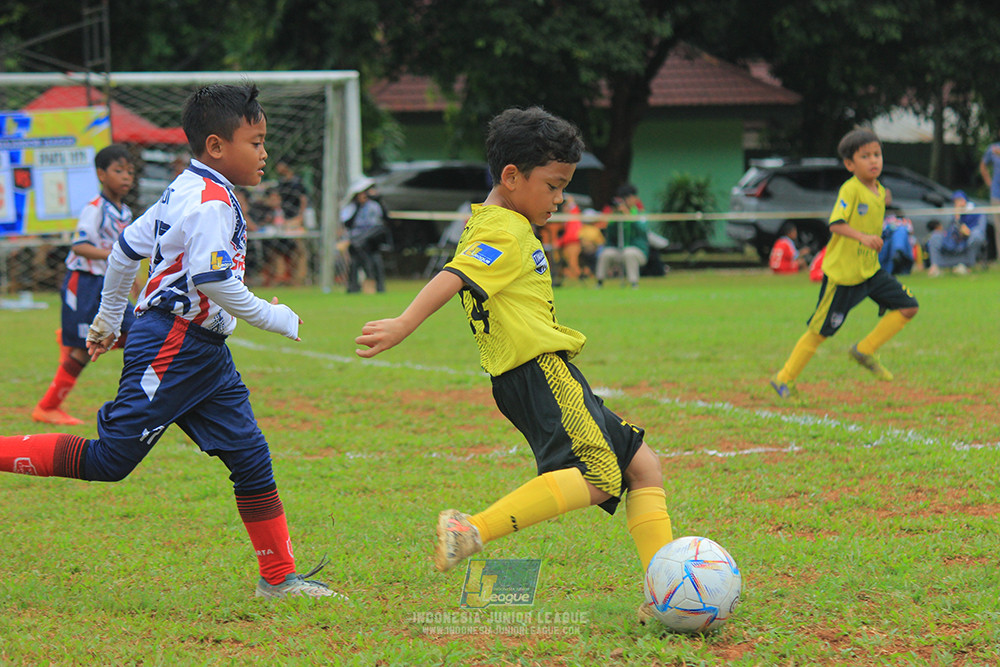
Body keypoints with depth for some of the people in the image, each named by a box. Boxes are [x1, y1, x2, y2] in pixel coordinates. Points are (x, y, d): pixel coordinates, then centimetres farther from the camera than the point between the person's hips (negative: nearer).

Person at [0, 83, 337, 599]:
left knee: (250, 456, 6)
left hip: (203, 353, 10)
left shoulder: (185, 191, 16)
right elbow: (211, 279, -26)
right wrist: (271, 317, -14)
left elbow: (126, 248, 22)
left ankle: (278, 578, 9)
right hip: (172, 346, -10)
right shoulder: (211, 200, -15)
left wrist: (107, 320, 31)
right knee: (109, 459, -8)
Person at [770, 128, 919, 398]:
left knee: (908, 307, -2)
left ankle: (865, 350, 10)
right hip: (842, 274, -8)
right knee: (819, 331, 0)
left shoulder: (879, 192, 8)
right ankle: (784, 379, 14)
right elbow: (836, 224, -29)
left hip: (870, 270, 8)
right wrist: (862, 237, -41)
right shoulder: (850, 189, -18)